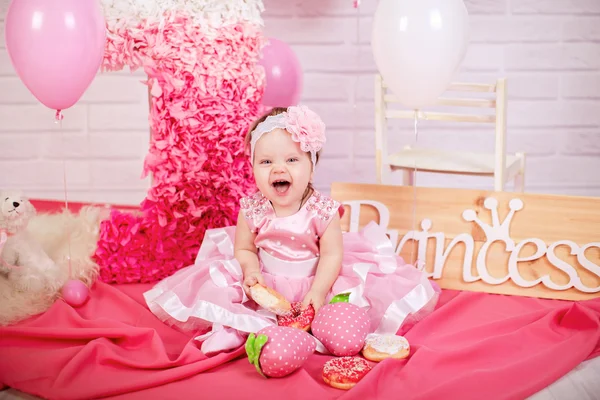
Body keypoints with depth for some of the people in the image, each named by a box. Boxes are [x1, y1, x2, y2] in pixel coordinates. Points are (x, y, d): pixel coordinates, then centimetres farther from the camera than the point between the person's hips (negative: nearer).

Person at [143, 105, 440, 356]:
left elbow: (332, 255, -11)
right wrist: (251, 272, -21)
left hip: (314, 282, -1)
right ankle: (259, 326, -27)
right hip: (266, 286, 1)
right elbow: (244, 249, 1)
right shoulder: (251, 210, -9)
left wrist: (318, 292, -23)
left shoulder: (323, 210, -14)